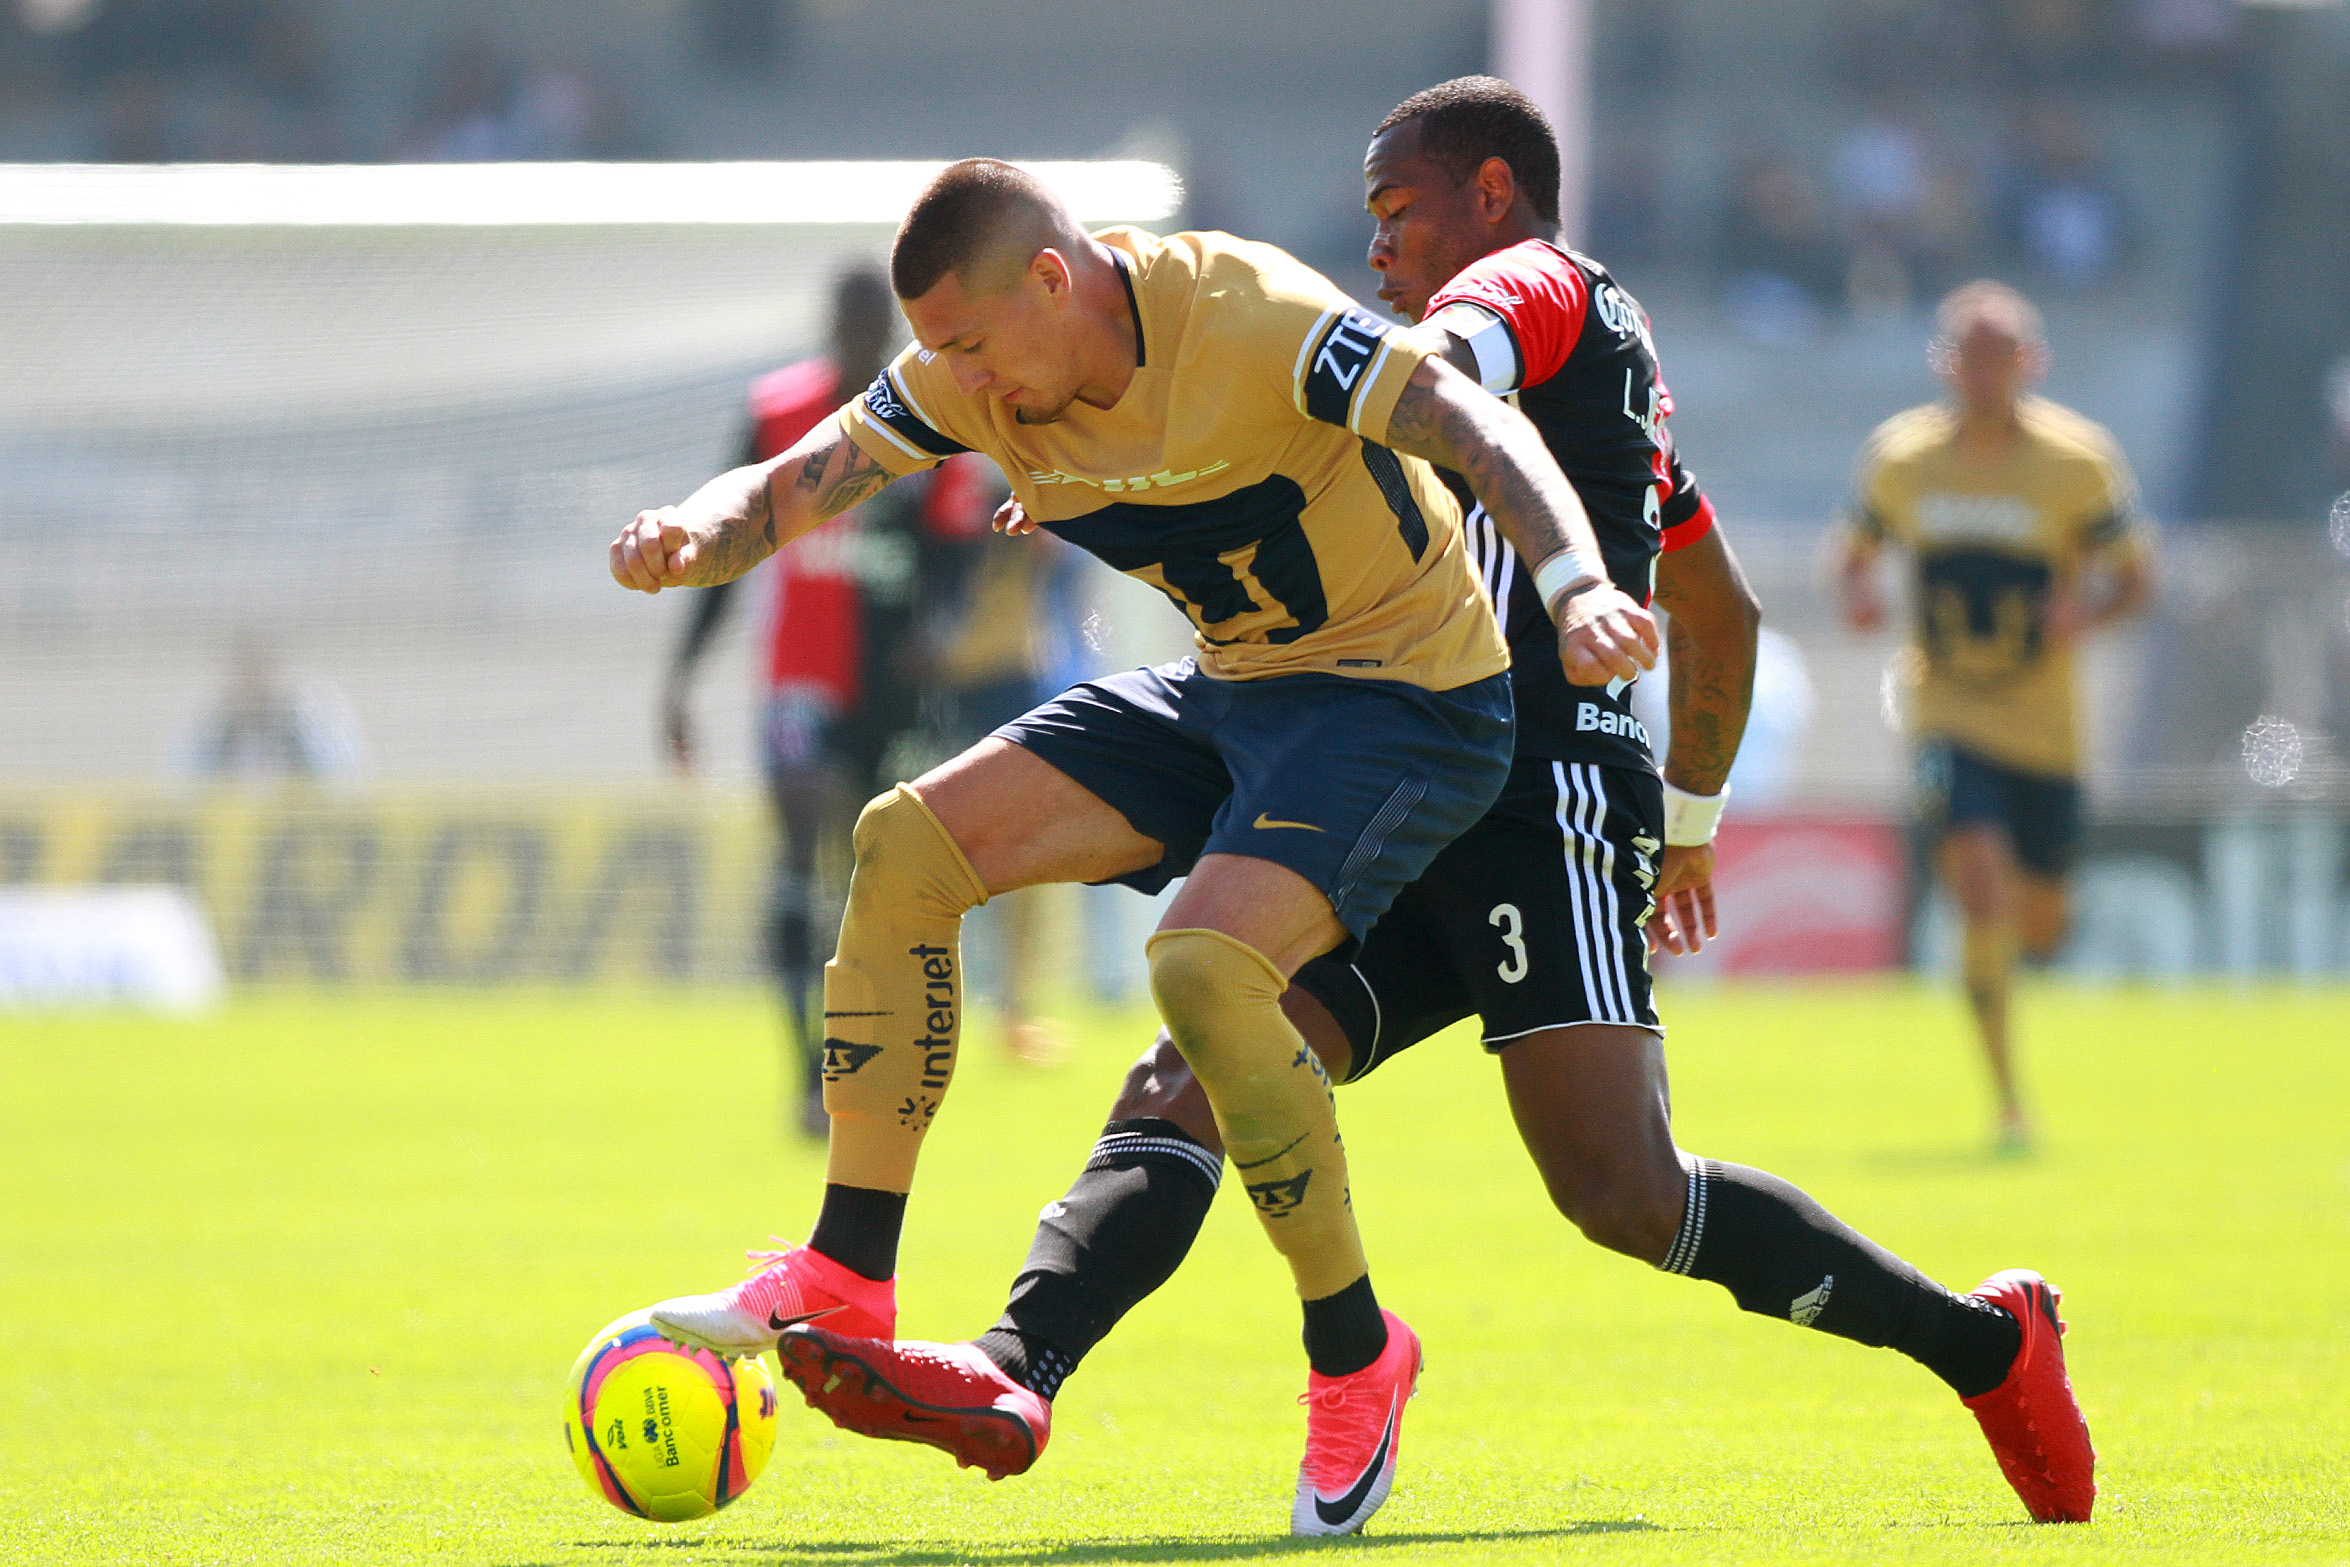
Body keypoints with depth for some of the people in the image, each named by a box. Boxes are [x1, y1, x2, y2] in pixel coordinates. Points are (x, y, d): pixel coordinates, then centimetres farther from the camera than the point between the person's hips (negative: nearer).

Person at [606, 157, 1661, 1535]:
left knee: (1204, 964, -30)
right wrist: (693, 535, -27)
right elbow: (784, 492, -2)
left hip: (1405, 691, -8)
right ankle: (846, 1288, 1)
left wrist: (1578, 588, -50)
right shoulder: (975, 381, -5)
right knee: (909, 846, -4)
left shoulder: (1247, 314, -26)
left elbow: (1482, 432, -32)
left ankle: (1357, 1354, -12)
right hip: (1231, 693, 8)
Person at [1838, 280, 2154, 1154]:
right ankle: (2009, 1104, -13)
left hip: (2044, 725, 1)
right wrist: (1855, 595, -11)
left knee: (2037, 930, 9)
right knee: (1981, 887, -21)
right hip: (1949, 716, -1)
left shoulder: (2077, 461, -8)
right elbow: (1855, 551, 12)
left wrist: (2087, 612, -23)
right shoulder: (1898, 458, -3)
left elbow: (2135, 576, -1)